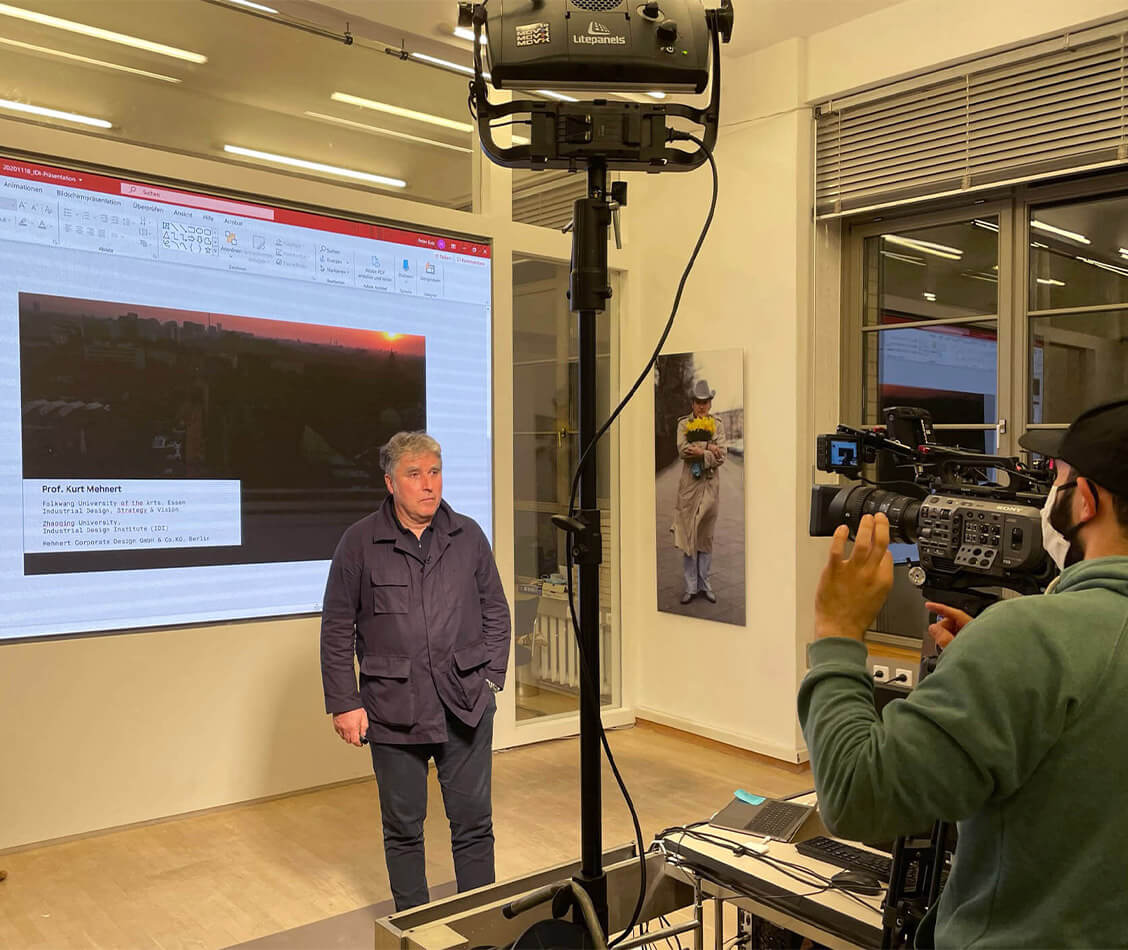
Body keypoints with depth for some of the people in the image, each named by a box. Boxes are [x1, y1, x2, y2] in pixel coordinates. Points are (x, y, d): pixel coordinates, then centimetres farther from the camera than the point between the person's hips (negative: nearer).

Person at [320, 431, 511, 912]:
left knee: (473, 821, 9)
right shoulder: (360, 543, -4)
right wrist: (343, 704, -3)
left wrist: (492, 676, 4)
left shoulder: (468, 535, 2)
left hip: (466, 705, 1)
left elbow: (495, 611, 11)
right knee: (403, 826, 12)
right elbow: (337, 630, 0)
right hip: (393, 709, -1)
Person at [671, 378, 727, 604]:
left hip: (711, 484, 1)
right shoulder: (683, 423, 6)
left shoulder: (717, 425, 9)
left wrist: (698, 452, -13)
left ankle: (705, 584, 15)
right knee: (688, 535, -1)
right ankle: (691, 586, 6)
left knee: (706, 536, 7)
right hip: (690, 485, -1)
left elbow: (721, 455, -4)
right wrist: (708, 449, -14)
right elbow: (682, 450, -10)